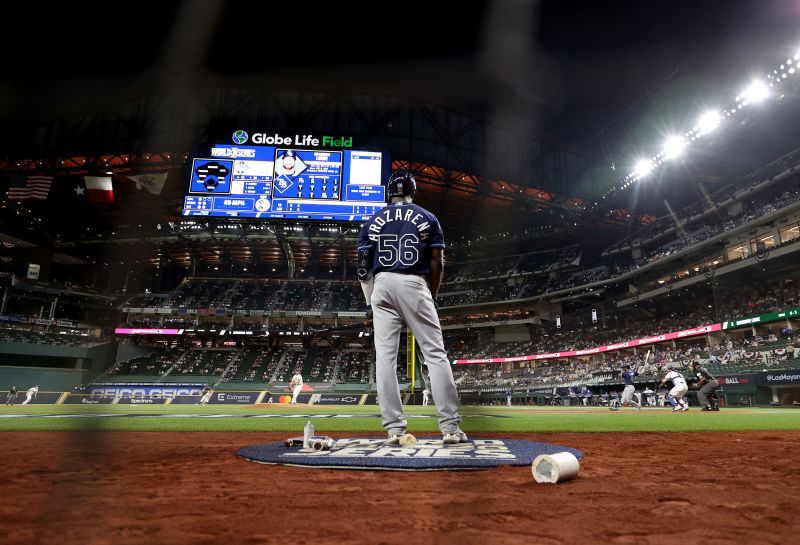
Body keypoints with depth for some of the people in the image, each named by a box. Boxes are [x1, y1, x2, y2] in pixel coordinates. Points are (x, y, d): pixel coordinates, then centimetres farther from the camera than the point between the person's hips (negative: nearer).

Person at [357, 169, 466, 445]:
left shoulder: (373, 221, 14)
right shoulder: (428, 218, 10)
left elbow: (363, 265, 8)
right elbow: (437, 263, 3)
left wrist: (371, 300, 16)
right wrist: (431, 297, 13)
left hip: (383, 285, 2)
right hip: (415, 285, -2)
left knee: (385, 356, 2)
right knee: (436, 354, 0)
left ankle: (394, 429, 0)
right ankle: (450, 427, -3)